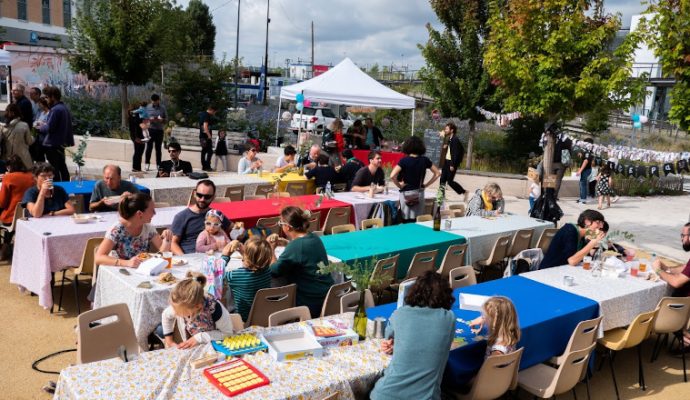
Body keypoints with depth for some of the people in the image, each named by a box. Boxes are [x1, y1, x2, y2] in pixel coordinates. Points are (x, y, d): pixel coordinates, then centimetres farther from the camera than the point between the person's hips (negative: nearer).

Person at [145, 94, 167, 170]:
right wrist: (149, 119, -15)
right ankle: (147, 163, 10)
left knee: (158, 148, 6)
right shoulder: (148, 107, 3)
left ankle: (159, 164, 12)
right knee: (149, 147, -1)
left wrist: (162, 120, -14)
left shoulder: (162, 107, 4)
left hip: (159, 130, 1)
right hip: (150, 129, -1)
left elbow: (166, 118, 7)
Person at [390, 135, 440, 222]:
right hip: (419, 193, 4)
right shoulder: (424, 160, 1)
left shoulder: (404, 160, -10)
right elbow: (437, 173, 7)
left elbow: (392, 176, -21)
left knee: (406, 221, 2)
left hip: (406, 193, -4)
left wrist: (399, 186, -6)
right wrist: (426, 184, 9)